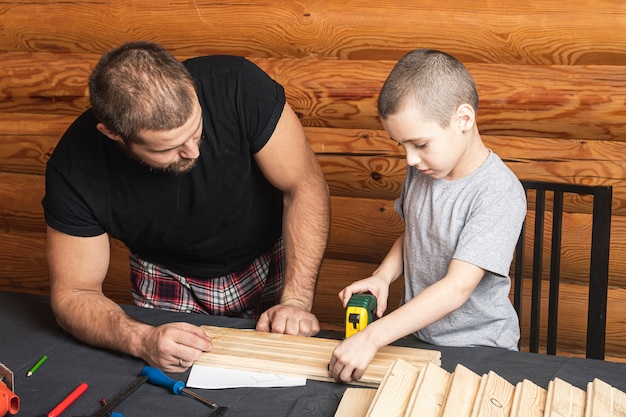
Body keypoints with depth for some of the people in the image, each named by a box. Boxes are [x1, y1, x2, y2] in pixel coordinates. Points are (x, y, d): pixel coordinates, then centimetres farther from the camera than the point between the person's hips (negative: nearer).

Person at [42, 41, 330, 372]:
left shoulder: (237, 87, -33)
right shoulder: (73, 168, -30)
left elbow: (306, 186, -21)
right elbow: (73, 294, -19)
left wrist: (296, 301, -28)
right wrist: (142, 341, -38)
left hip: (270, 263, -1)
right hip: (168, 278, 1)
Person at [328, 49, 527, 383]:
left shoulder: (499, 193, -21)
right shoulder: (422, 169, 2)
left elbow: (456, 289, -26)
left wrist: (371, 338, -29)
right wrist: (383, 276, -2)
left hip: (477, 347, -5)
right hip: (415, 335, 5)